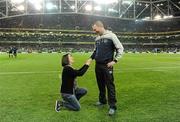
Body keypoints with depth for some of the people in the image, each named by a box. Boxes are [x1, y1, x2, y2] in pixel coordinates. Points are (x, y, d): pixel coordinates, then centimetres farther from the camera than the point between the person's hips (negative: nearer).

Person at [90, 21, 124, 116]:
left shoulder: (111, 36, -9)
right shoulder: (97, 38, 10)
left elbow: (120, 49, -7)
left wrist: (115, 60, -13)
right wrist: (91, 58, 9)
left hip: (107, 65, -6)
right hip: (98, 65, 6)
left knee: (110, 85, -4)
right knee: (100, 84, 16)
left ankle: (112, 106, 2)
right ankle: (102, 100, 32)